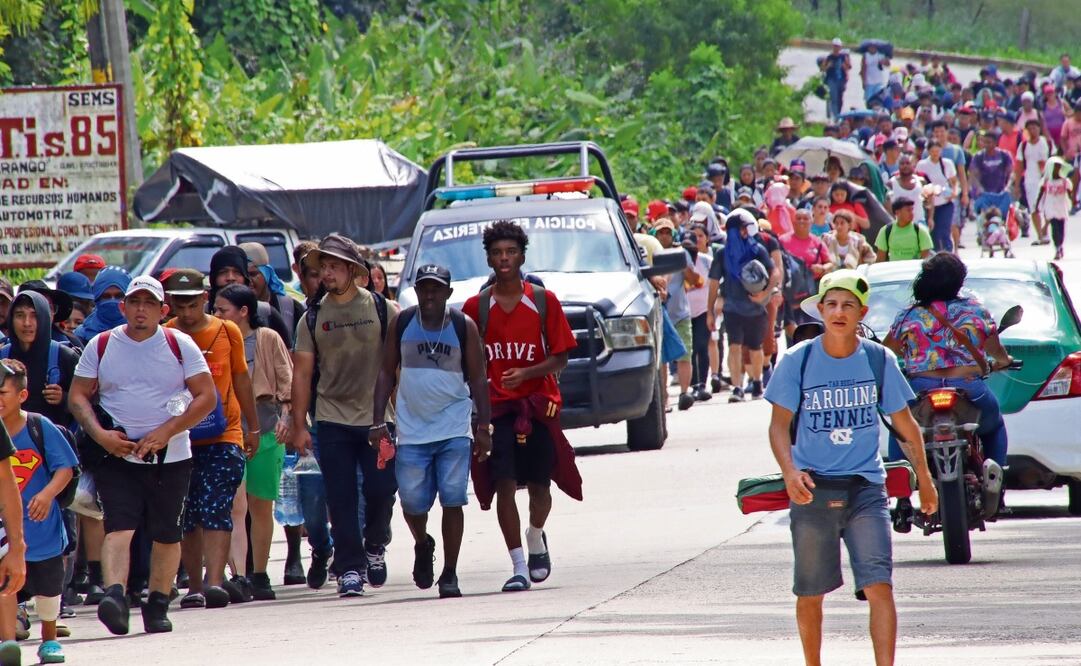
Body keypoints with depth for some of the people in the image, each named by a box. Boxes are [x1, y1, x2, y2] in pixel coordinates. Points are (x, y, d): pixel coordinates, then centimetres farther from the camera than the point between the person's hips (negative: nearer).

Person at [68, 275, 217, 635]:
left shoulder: (180, 346, 2)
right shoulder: (101, 346, 5)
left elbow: (206, 396, -1)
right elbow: (78, 397, 7)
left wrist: (167, 431, -12)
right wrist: (100, 434, -11)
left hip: (170, 456, 1)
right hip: (116, 454, -1)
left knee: (167, 533, 6)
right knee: (119, 524, -17)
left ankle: (158, 604, 17)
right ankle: (114, 594, -31)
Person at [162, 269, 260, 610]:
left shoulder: (227, 333, 4)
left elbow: (241, 379, 15)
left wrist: (253, 427, 18)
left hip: (223, 437, -1)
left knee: (215, 509, -12)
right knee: (186, 516, 5)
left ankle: (215, 582, -20)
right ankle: (195, 586, 14)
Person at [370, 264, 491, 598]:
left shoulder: (464, 327, -1)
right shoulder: (403, 323, 3)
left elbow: (477, 379, 4)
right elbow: (387, 372, 8)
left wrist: (483, 427, -2)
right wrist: (377, 422, 2)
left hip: (455, 430, -1)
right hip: (412, 429, 1)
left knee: (452, 500, -7)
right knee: (412, 501, 0)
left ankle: (449, 574, 2)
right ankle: (423, 545, 32)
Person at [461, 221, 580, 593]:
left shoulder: (544, 302, 1)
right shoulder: (477, 307, 4)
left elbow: (560, 357, 0)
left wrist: (525, 373, -15)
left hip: (539, 405, 0)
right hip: (495, 407, 0)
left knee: (539, 485, 7)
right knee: (504, 484, -11)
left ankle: (536, 537, 39)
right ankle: (519, 567, -8)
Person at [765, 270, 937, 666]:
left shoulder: (878, 361, 0)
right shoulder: (798, 361, -3)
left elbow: (905, 425, 12)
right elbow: (779, 424, 0)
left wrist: (925, 480, 19)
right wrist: (790, 471, -18)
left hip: (865, 488, 0)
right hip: (812, 489, 0)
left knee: (879, 586, -13)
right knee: (810, 593, 8)